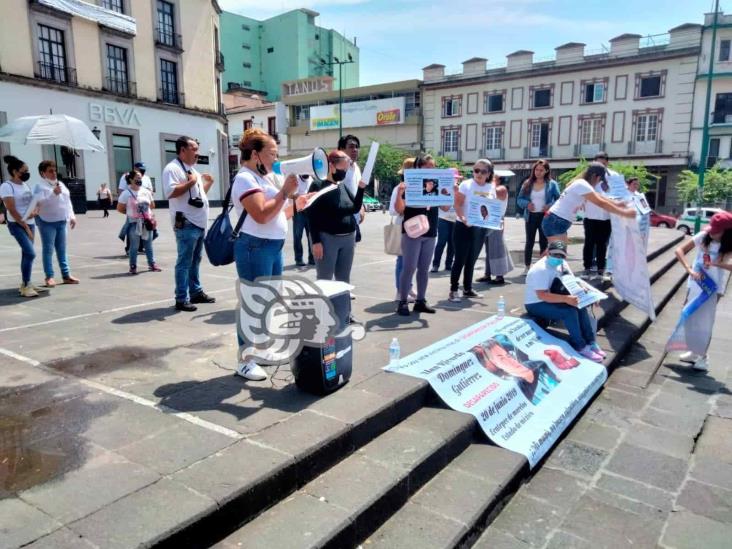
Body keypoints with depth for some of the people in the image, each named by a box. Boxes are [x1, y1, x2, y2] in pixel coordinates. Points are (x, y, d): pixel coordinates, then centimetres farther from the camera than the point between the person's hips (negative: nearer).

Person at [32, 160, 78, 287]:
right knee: (48, 249, -3)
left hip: (61, 221, 7)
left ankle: (66, 275, 16)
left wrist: (72, 216, 12)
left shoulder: (60, 184, 12)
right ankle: (49, 277, 1)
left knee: (62, 249, 11)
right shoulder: (40, 187, -10)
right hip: (47, 221, -7)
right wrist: (54, 194, -31)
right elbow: (39, 202, -24)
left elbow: (67, 201, 17)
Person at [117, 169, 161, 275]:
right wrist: (130, 213, 0)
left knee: (148, 245, 11)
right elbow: (120, 209, -3)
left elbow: (152, 206, 18)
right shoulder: (126, 193, -7)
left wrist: (149, 214, 8)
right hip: (134, 223, -4)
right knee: (134, 246, 1)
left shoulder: (146, 192, 5)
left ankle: (152, 264, 20)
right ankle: (133, 266, 10)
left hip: (146, 222, 4)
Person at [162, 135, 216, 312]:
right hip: (186, 225, -9)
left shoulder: (192, 169, 19)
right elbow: (171, 192, -24)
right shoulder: (172, 168, -11)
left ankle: (196, 292, 26)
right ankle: (181, 299, -1)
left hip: (199, 223, 9)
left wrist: (207, 183, 13)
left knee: (195, 261, 16)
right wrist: (190, 182, -19)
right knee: (184, 262, -6)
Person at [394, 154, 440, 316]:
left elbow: (446, 207, 10)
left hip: (430, 234, 5)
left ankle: (420, 301, 19)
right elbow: (399, 210, -11)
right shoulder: (410, 185, -8)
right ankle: (402, 302, 2)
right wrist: (399, 193, -28)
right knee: (409, 267, -6)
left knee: (424, 268, 10)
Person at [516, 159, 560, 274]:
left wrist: (551, 206, -20)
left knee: (544, 242, 6)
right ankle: (527, 267, 13)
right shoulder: (527, 183, 5)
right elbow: (519, 199, 6)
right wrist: (526, 204, -13)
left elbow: (559, 200, -1)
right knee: (529, 242, 6)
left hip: (545, 217, -2)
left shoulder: (552, 184, -1)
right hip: (531, 216, 2)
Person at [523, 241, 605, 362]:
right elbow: (542, 295, -33)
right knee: (570, 311, -25)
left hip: (551, 299, 8)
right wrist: (566, 299, -41)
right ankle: (580, 346, -10)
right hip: (536, 304, -8)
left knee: (581, 307, -11)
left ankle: (590, 342, -1)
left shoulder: (562, 264, 0)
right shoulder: (541, 269, -27)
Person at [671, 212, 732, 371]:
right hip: (694, 284, 3)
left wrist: (717, 264, -30)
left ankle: (703, 356, 15)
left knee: (704, 322, 0)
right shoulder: (703, 236, -9)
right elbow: (679, 250, -12)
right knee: (690, 318, 11)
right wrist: (690, 270, -23)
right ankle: (694, 351, 28)